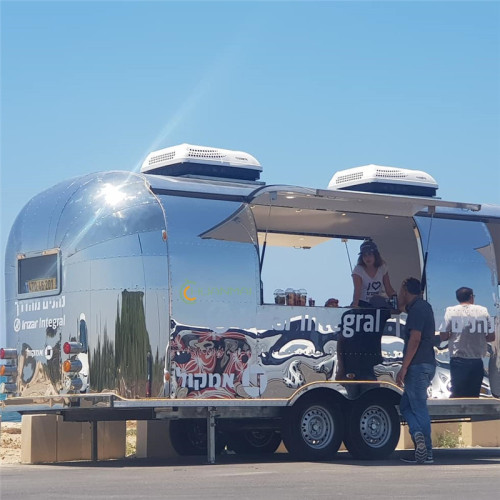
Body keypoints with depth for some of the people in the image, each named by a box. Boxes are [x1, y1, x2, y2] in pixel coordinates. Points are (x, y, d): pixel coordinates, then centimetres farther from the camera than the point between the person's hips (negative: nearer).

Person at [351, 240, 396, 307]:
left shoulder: (382, 268, 0)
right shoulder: (358, 270, -11)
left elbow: (388, 288, 2)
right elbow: (357, 290, -23)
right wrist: (355, 305, -38)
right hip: (362, 304, -3)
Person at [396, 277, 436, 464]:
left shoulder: (417, 309, -12)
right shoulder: (424, 306, 19)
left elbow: (415, 339, -20)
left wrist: (404, 368, -21)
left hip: (418, 365, -10)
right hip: (426, 365, 10)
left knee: (419, 408, -10)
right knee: (405, 405, 13)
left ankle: (427, 453, -14)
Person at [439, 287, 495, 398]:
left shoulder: (451, 311, -1)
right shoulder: (483, 311, 3)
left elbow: (443, 336, -4)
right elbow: (491, 337, 3)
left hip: (458, 359, -1)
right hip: (477, 359, 1)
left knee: (457, 393, 4)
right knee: (474, 394, 7)